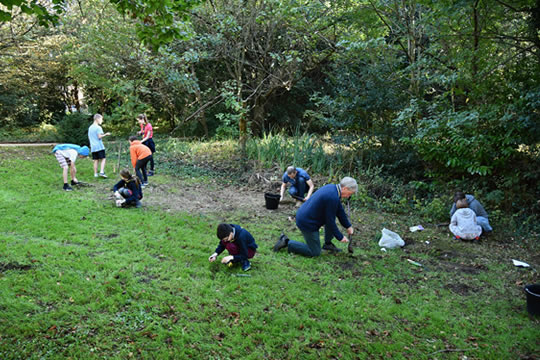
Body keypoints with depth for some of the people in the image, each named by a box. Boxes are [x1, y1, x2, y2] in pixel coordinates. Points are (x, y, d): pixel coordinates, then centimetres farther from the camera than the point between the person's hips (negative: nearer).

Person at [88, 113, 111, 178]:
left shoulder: (90, 127, 16)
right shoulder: (98, 127, -8)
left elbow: (89, 137, 20)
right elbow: (99, 136, -16)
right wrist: (105, 134, -2)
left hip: (93, 147, 7)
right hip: (99, 146, -7)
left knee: (96, 160, 8)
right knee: (103, 159, -3)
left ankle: (95, 174, 6)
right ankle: (101, 172, -15)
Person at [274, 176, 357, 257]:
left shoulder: (332, 187, 3)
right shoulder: (332, 198, -26)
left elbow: (339, 210, 15)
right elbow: (330, 221, -19)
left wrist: (348, 226, 20)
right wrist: (340, 237, -7)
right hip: (307, 223, -10)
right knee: (315, 252, 4)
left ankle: (328, 243, 23)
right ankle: (287, 243, 4)